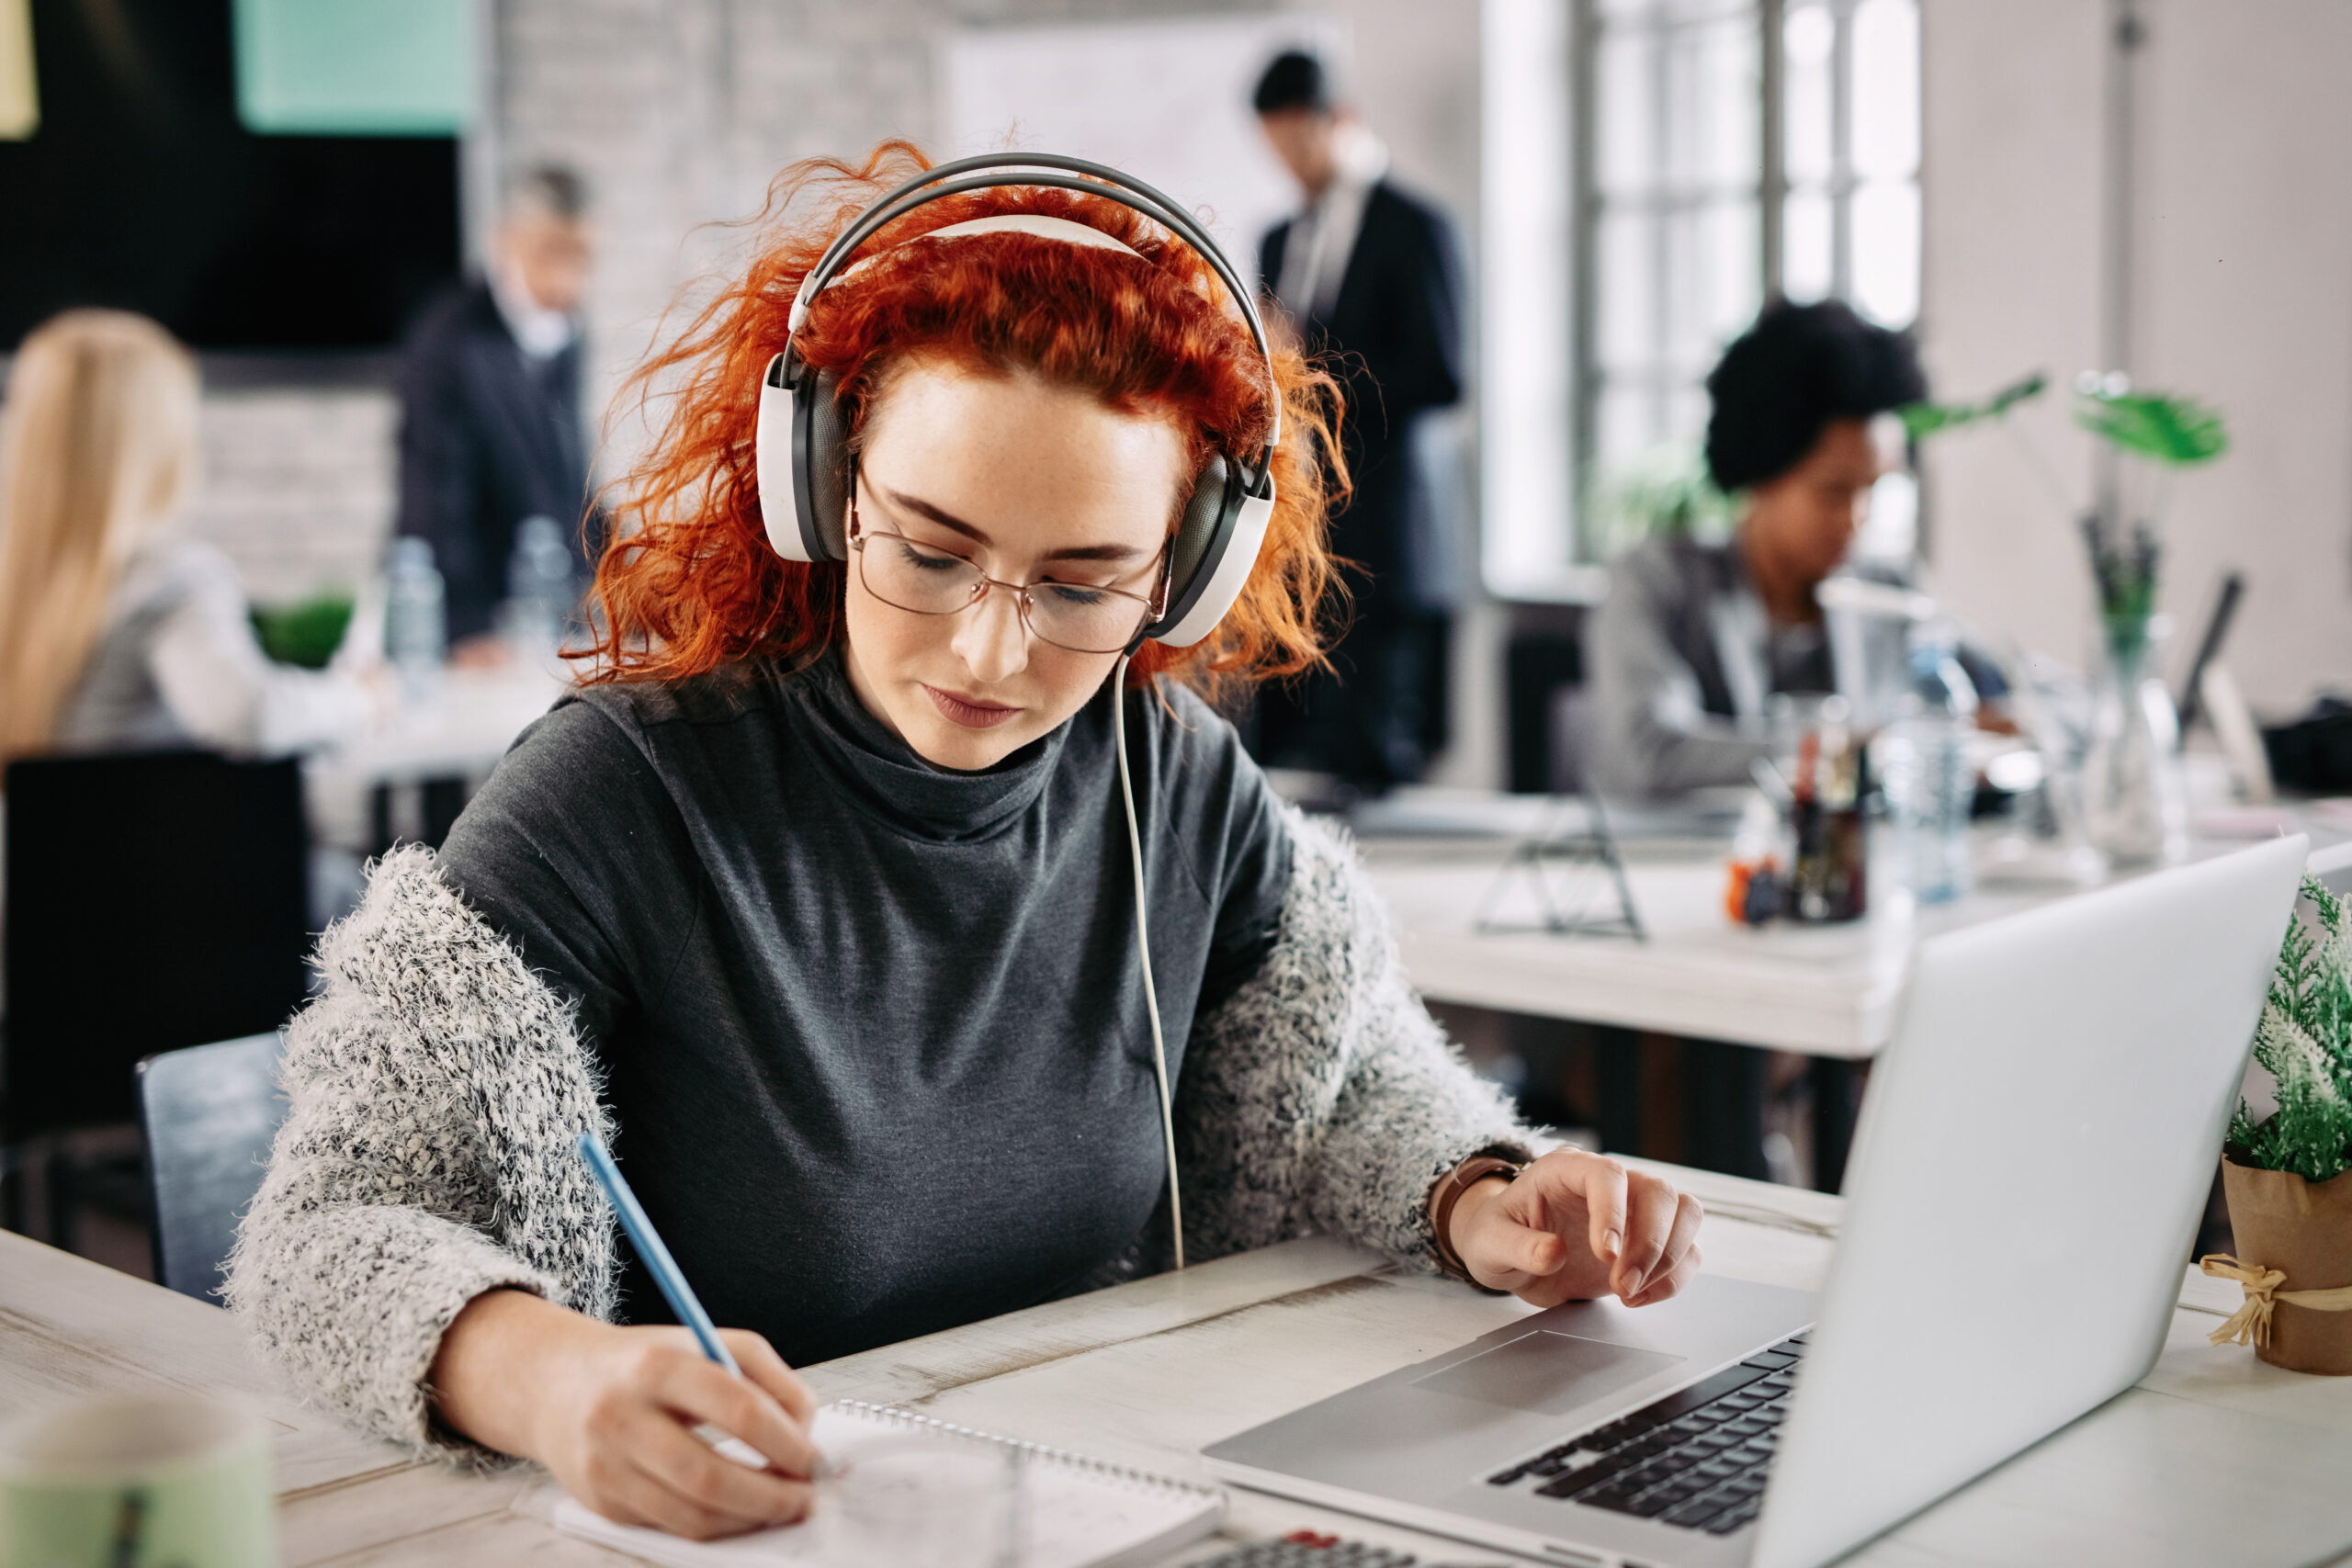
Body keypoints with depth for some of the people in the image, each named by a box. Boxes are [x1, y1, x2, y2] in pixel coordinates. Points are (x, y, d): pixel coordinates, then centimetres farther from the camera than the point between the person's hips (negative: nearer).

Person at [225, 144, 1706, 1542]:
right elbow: (342, 1224, -20)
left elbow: (1348, 1084, 14)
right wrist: (550, 1375, -41)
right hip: (712, 1519, -3)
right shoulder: (631, 787, -16)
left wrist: (1480, 1208, -9)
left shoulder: (1182, 780, -1)